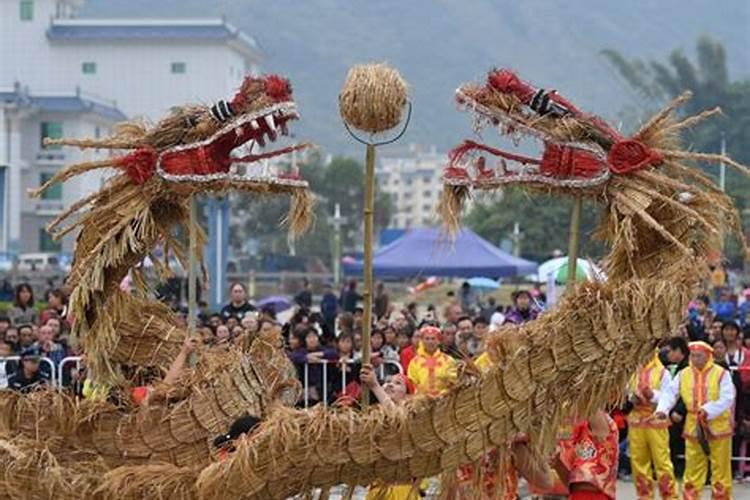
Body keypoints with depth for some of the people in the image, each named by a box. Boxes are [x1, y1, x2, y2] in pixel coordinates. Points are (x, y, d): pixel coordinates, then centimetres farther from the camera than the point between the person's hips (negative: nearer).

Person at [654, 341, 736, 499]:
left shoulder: (721, 374, -7)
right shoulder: (683, 375, 4)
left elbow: (727, 399, -14)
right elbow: (670, 393, -2)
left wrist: (708, 410, -26)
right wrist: (662, 409, -20)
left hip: (718, 426, -3)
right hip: (693, 428, 3)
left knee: (720, 468, 5)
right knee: (692, 468, 7)